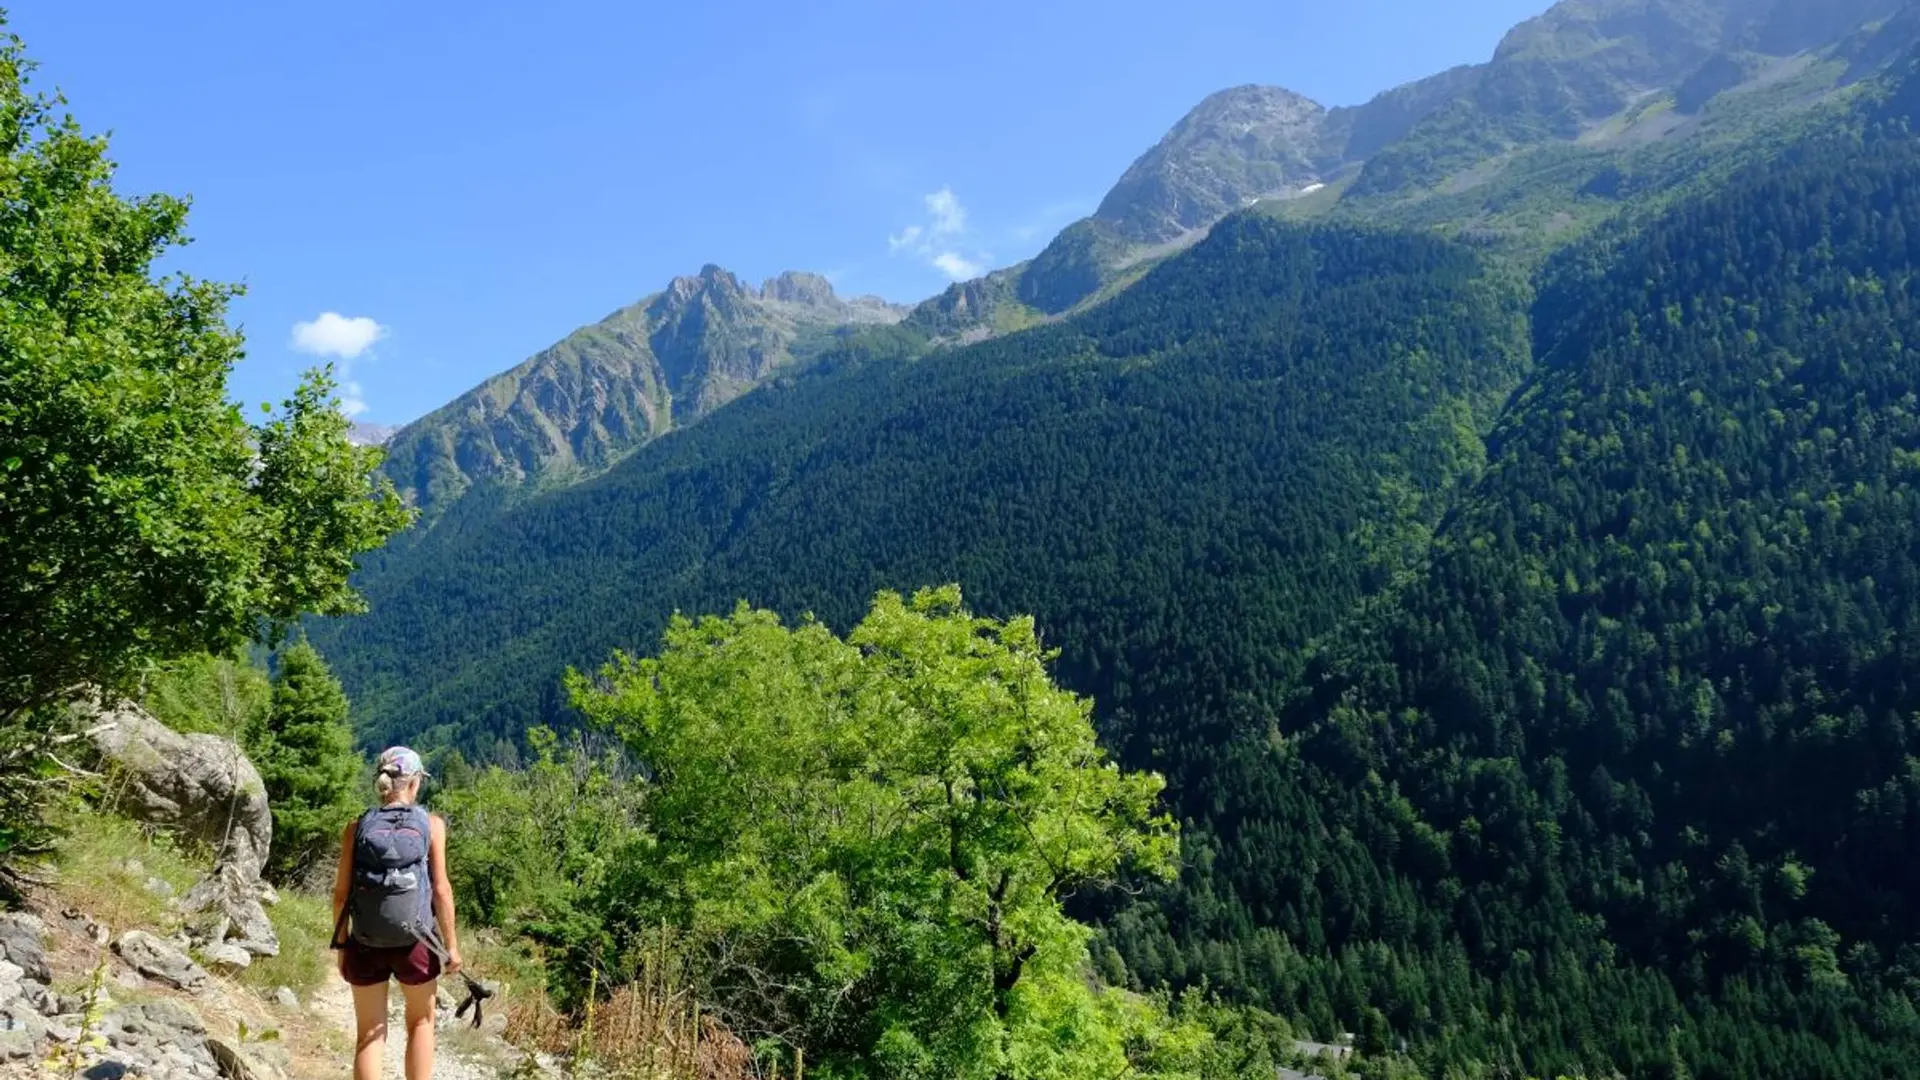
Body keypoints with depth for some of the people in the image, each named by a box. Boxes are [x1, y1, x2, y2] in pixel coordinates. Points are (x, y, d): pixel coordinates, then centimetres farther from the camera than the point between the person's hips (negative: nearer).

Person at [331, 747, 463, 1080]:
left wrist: (341, 945, 10)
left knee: (369, 1034, 13)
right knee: (421, 1022, 20)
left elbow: (341, 892, 0)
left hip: (365, 945, 1)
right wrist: (451, 944, -2)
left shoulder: (357, 828, 0)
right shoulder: (431, 824, -5)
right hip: (414, 943, -1)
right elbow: (441, 889, -7)